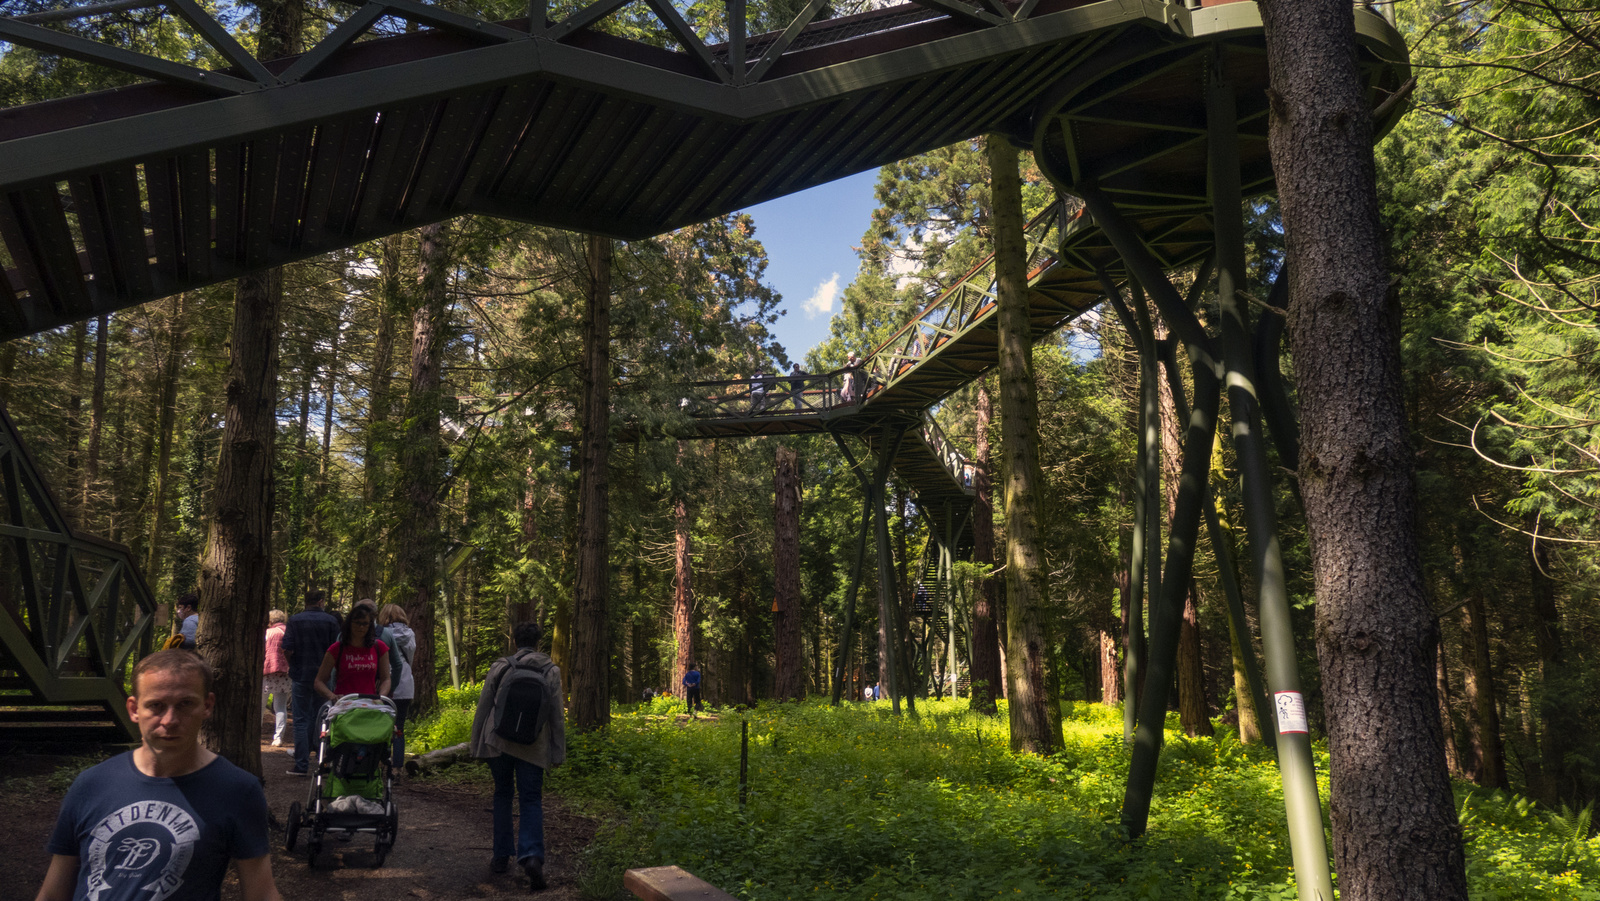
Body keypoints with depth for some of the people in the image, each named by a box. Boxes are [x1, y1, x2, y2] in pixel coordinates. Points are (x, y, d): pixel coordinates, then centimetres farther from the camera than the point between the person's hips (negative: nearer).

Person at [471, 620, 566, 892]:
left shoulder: (499, 668, 0)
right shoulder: (551, 672, 1)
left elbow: (483, 708, 3)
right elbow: (556, 715, 1)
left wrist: (477, 745, 12)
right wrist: (558, 752, 6)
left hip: (498, 742, 1)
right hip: (533, 746, -1)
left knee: (502, 795, 18)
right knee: (531, 801, 3)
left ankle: (502, 856, 22)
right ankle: (532, 856, -17)